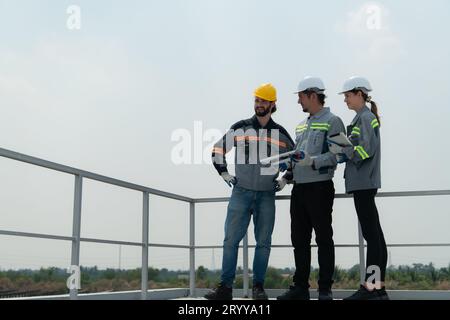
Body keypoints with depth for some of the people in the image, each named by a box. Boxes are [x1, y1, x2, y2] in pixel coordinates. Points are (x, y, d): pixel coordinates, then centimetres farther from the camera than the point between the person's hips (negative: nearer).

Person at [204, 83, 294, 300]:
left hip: (267, 196, 1)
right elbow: (217, 150, 11)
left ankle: (258, 287, 13)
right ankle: (226, 287, 1)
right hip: (241, 193, -1)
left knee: (263, 242, 3)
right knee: (231, 239, -5)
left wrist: (285, 179, 9)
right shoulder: (240, 128, 3)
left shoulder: (280, 133, 6)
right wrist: (225, 175, 5)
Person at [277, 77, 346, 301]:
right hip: (299, 188, 8)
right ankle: (300, 287, 18)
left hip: (320, 188, -8)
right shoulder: (301, 125, 20)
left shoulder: (332, 122, -4)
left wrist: (313, 161, -24)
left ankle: (325, 289, 6)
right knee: (299, 239, 10)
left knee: (323, 238, -1)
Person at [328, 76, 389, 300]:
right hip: (364, 182, 10)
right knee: (374, 234, 9)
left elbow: (366, 149, -18)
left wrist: (341, 150, -12)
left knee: (371, 234, -8)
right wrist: (343, 154, 8)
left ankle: (371, 287, -5)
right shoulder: (365, 117, 20)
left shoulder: (365, 117, -9)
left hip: (364, 183, -10)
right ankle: (378, 286, 15)